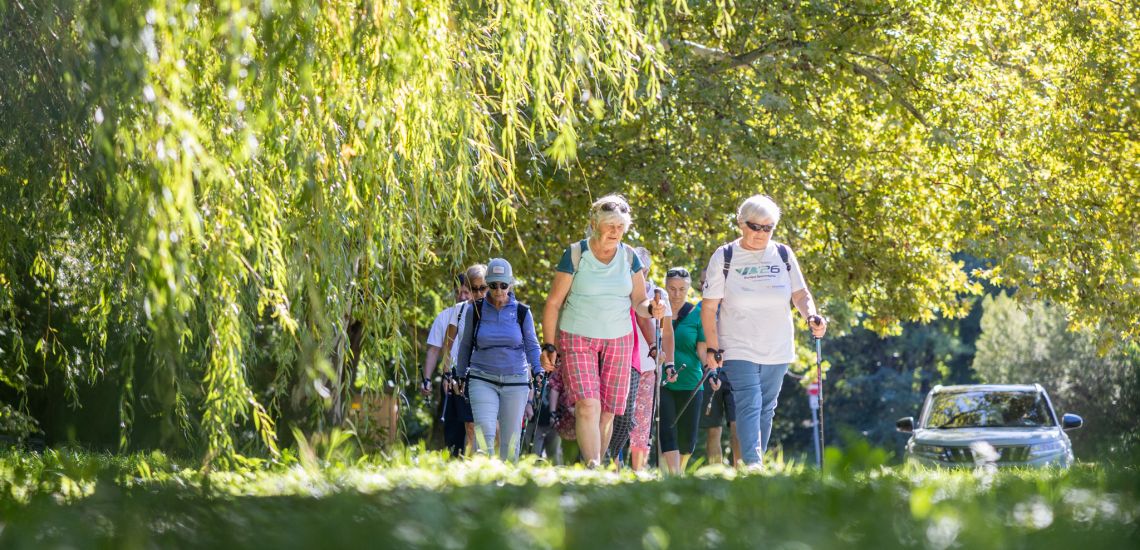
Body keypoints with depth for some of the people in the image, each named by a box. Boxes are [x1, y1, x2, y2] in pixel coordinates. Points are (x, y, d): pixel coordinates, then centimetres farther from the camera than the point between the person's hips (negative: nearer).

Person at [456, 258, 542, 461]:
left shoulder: (522, 312, 1)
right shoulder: (475, 310, 2)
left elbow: (532, 346, 8)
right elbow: (466, 345, 13)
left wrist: (538, 371, -8)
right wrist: (461, 376, 15)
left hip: (515, 382, 1)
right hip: (483, 381, -1)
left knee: (511, 438, 3)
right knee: (484, 431, -20)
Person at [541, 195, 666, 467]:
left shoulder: (629, 257, 5)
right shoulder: (575, 255, -6)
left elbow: (639, 301, 10)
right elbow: (554, 303, -2)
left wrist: (651, 308, -14)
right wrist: (548, 346, -6)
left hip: (618, 340, 4)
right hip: (577, 339, -4)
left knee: (607, 411, 3)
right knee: (588, 405, -20)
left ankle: (596, 464, 13)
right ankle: (593, 467, -27)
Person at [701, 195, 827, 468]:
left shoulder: (783, 255, 5)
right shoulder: (724, 258, -4)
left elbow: (800, 294, 8)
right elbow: (709, 307, -1)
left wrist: (812, 316, -14)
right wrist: (712, 348, -6)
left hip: (778, 351, 4)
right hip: (739, 350, -4)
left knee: (766, 409, 10)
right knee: (749, 405, -17)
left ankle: (758, 461, 20)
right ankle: (752, 465, -25)